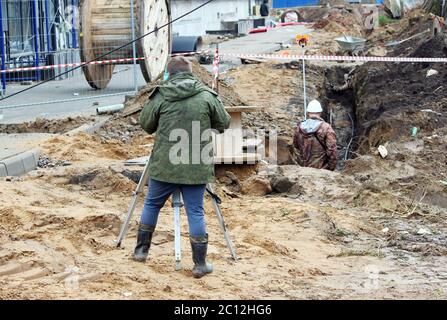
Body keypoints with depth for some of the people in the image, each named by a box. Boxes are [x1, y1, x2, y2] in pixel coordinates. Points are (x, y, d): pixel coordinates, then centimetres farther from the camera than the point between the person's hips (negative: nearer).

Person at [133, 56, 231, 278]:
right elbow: (224, 123, 5)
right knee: (195, 212, 4)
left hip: (164, 165, 0)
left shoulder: (160, 96, -3)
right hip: (196, 168, 0)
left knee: (152, 204, 18)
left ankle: (141, 250, 29)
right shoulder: (207, 96, -3)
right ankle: (200, 264, 6)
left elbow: (145, 125, 5)